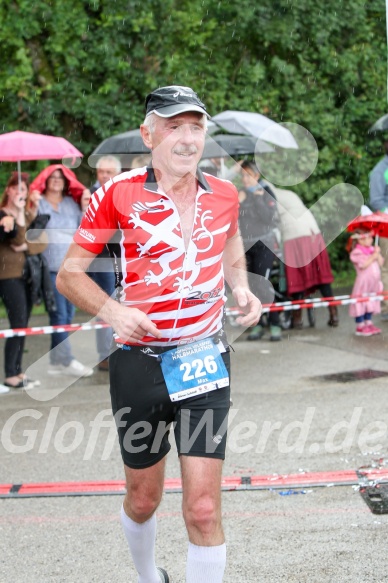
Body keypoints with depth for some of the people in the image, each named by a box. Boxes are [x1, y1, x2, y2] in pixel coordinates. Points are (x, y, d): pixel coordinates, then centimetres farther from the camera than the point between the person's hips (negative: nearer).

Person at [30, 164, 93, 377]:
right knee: (59, 315, -9)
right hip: (49, 269, -5)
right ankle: (67, 361, -5)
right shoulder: (38, 203, 1)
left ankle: (56, 362, 15)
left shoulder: (72, 203, 13)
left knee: (68, 315, 6)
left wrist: (85, 208, 0)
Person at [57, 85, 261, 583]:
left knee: (204, 508, -7)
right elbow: (68, 274, -3)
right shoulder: (118, 194, -8)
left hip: (204, 360, 1)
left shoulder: (223, 195, 2)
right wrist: (113, 312, -20)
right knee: (143, 499, 15)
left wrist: (240, 288, 4)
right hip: (139, 362, -1)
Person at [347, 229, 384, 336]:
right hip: (363, 282, -8)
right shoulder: (357, 252, -12)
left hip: (373, 282, 8)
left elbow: (380, 263, 8)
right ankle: (360, 326, 2)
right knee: (361, 304, -3)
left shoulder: (372, 249, 11)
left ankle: (368, 323, 20)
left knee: (370, 304, 13)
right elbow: (363, 265, -24)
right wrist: (373, 256, -18)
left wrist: (378, 254, -7)